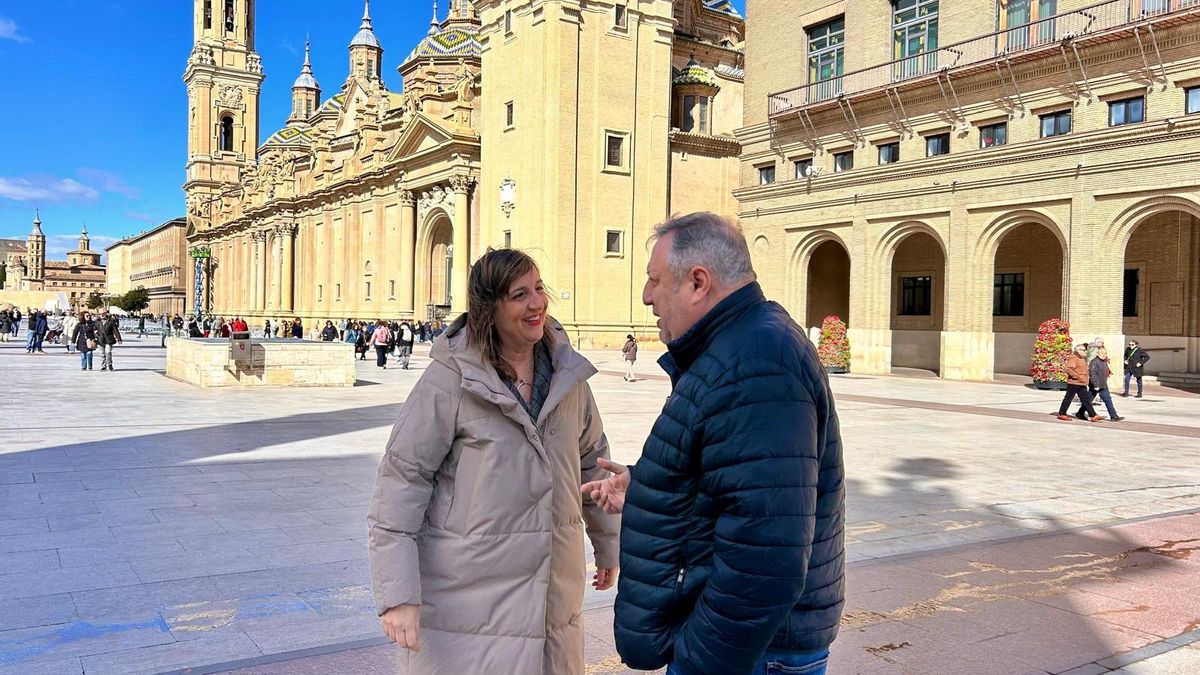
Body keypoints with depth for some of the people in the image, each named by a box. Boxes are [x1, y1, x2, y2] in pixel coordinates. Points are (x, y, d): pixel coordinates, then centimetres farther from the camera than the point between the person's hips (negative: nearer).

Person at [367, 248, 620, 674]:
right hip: (468, 598, -5)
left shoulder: (567, 373, 4)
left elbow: (592, 460, 17)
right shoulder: (450, 379, -12)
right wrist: (397, 594, -17)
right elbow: (402, 477, -12)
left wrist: (607, 544, 24)